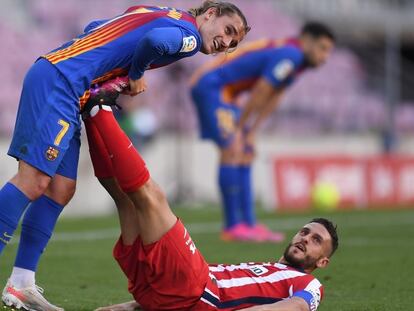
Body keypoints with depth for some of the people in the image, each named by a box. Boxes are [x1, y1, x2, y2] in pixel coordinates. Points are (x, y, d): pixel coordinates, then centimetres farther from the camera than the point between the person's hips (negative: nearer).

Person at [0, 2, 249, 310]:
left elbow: (94, 29, 26)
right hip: (58, 81, -10)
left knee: (61, 189, 6)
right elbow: (156, 40, -26)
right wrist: (136, 75, -6)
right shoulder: (189, 34, -4)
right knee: (34, 181, -17)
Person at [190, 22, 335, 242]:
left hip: (224, 92, 11)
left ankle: (248, 224, 7)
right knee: (232, 151, -16)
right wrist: (238, 129, -13)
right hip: (210, 86, -11)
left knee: (246, 154, 8)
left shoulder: (296, 60, 10)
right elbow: (258, 95, -21)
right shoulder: (289, 56, -22)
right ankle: (233, 226, -15)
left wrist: (251, 133, 7)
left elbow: (271, 100, 12)